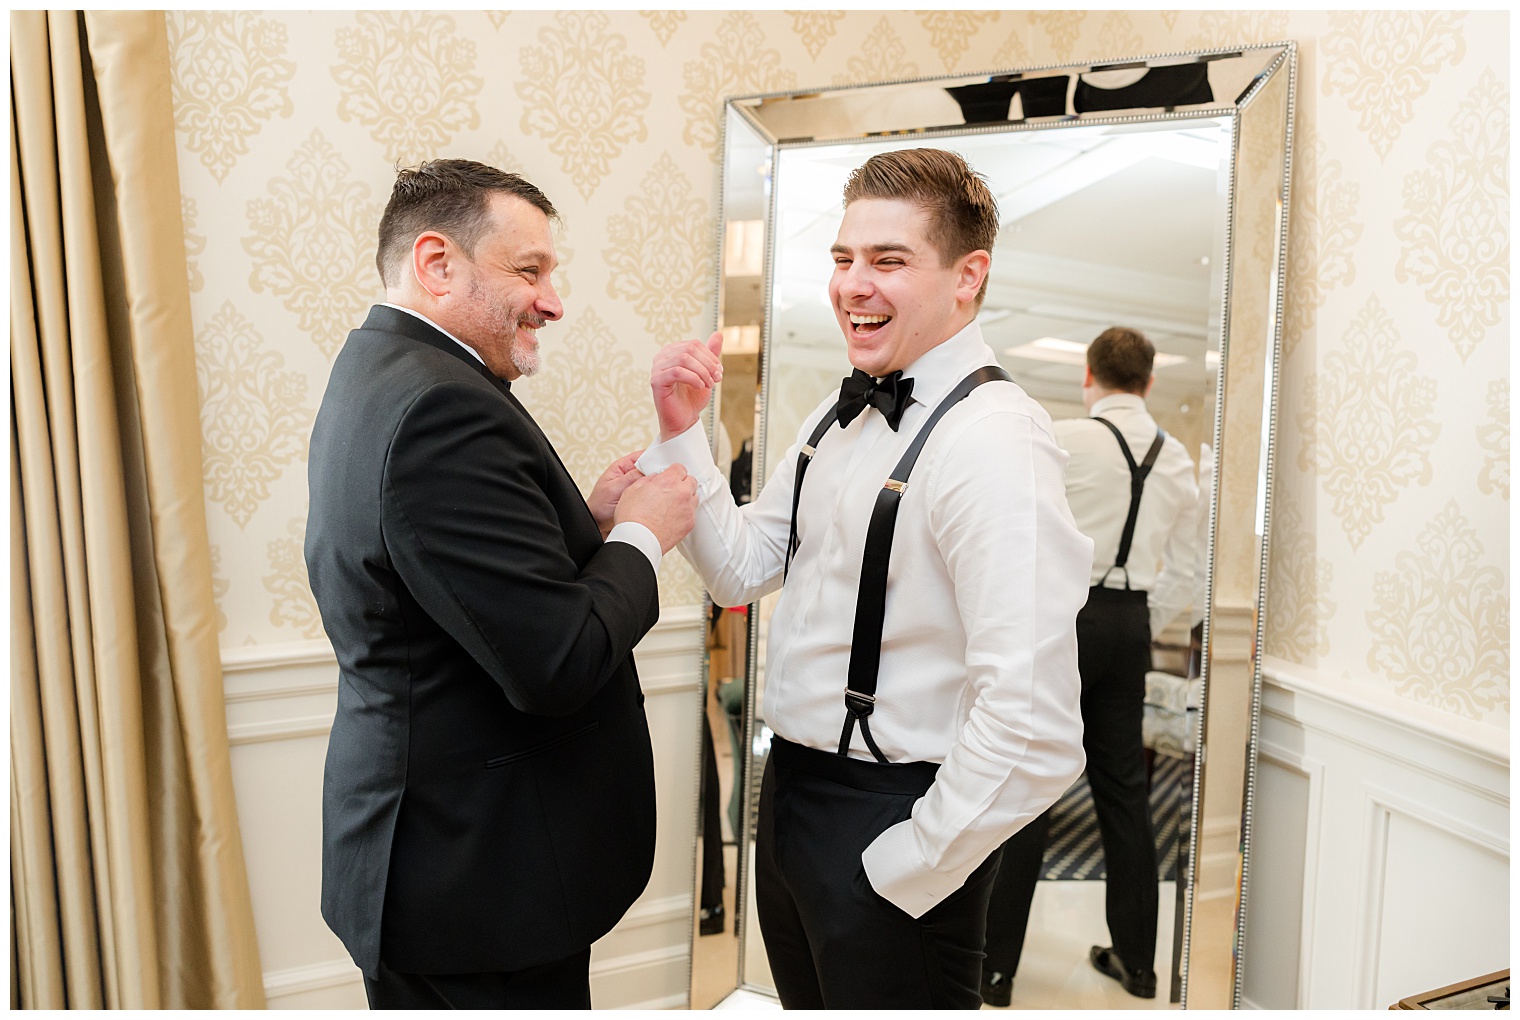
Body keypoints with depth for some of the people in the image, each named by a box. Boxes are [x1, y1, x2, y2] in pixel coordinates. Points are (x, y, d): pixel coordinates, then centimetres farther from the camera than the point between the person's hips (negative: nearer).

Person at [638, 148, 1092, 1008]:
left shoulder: (993, 440, -23)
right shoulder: (842, 414, 5)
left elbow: (1033, 739, -29)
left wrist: (900, 871, -18)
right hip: (791, 795, 8)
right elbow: (743, 568, 7)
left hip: (891, 819, -8)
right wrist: (683, 434, -4)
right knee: (811, 1000, 26)